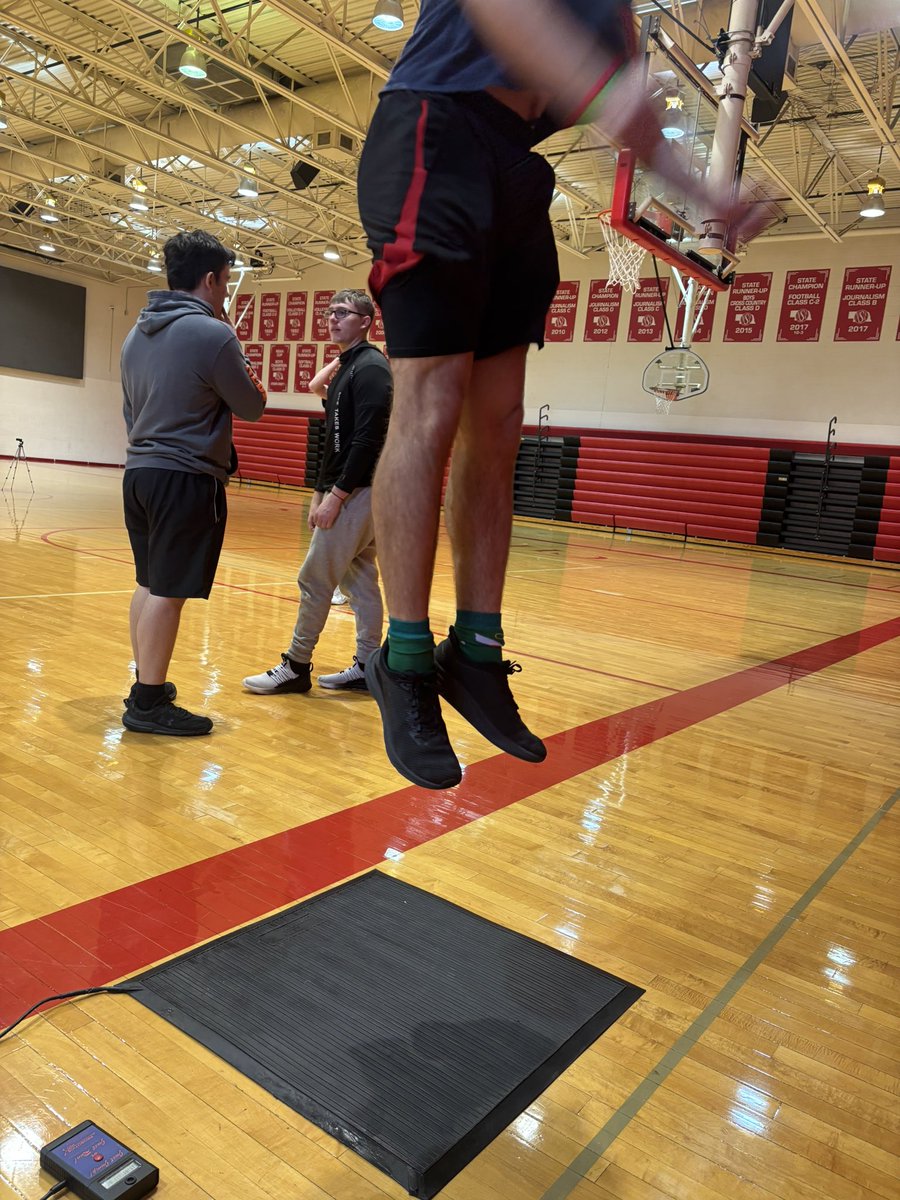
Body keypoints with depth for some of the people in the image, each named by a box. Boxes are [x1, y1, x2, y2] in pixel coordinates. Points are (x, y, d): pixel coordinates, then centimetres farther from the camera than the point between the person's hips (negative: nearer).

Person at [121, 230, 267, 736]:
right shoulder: (214, 335, -13)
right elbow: (253, 406, -3)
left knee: (150, 584, 16)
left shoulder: (137, 333, 13)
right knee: (168, 592, -4)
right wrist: (235, 346, 9)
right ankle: (147, 704, 2)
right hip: (187, 479, -8)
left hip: (139, 470, 9)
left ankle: (148, 684, 27)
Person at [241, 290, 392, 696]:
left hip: (357, 493, -10)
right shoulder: (345, 370, 18)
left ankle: (296, 667, 5)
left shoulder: (370, 368, -11)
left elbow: (368, 440, -21)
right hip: (347, 492, 10)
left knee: (315, 579, -5)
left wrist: (336, 495, -21)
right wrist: (319, 493, 17)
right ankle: (366, 667, 16)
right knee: (360, 580, 10)